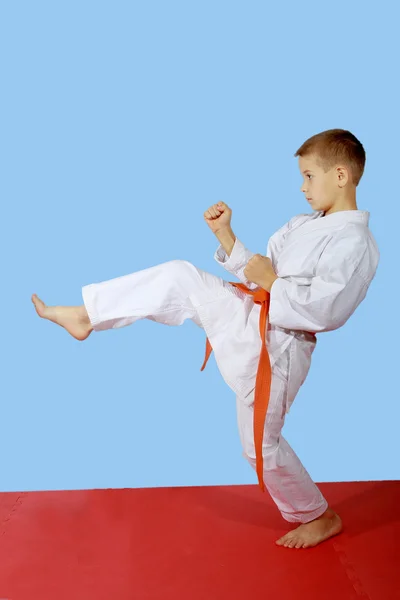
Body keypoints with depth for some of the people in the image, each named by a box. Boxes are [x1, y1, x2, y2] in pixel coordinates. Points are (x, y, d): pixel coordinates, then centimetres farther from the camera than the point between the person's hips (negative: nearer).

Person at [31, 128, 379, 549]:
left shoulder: (354, 243, -17)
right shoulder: (302, 226, 9)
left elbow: (325, 310, -27)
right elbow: (256, 272, 15)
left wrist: (271, 281, -17)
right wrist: (224, 234, 5)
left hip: (273, 348, -8)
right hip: (250, 317, 8)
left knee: (261, 445, 4)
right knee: (179, 277, 1)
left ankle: (320, 518, 28)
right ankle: (85, 316, 12)